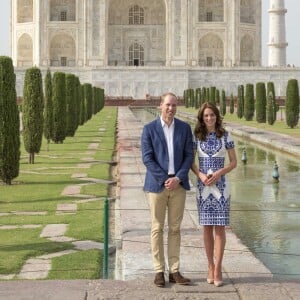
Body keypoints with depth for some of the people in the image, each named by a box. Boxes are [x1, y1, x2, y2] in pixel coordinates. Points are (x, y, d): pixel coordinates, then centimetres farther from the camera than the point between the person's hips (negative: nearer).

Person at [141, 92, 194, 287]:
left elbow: (189, 156, 2)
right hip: (157, 183, -2)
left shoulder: (185, 128, 5)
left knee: (175, 228, 7)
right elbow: (147, 158, -7)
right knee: (157, 228, 3)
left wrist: (177, 178, -12)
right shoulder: (149, 129, -2)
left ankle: (174, 271, 13)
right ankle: (159, 271, 9)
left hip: (178, 184, 2)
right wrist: (164, 180, -15)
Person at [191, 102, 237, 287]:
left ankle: (217, 269, -2)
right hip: (203, 185, 2)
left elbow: (234, 162, 3)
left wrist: (219, 173, -13)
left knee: (220, 227, -4)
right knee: (207, 227, 5)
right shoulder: (196, 136, 4)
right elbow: (190, 161, 7)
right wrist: (201, 175, -11)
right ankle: (211, 267, 14)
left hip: (220, 185, -1)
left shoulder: (225, 136, 0)